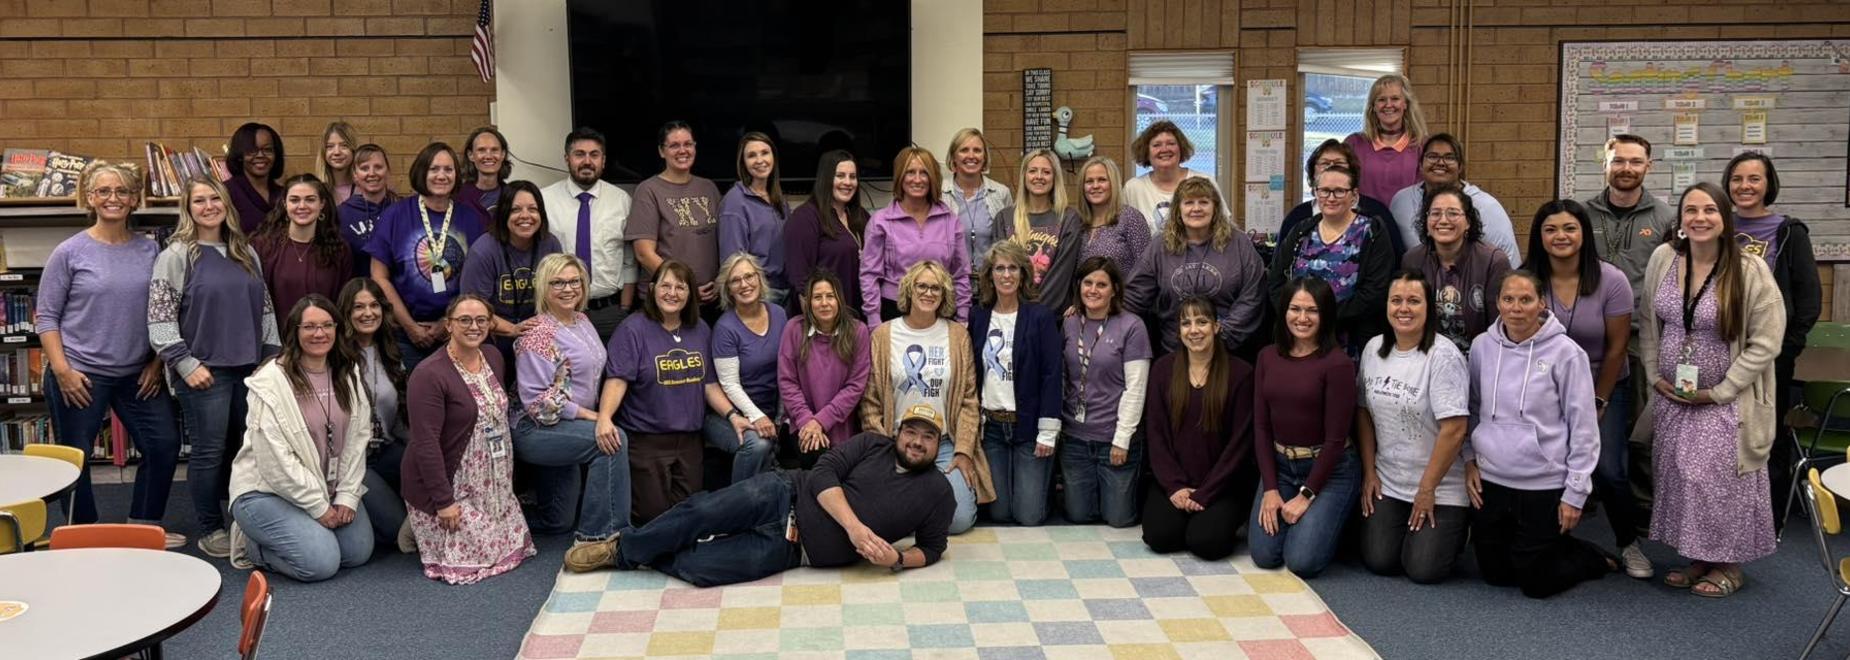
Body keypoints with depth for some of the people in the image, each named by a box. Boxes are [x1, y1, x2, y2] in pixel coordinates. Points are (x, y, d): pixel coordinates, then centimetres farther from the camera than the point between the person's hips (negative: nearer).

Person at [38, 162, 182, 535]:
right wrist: (62, 370, -12)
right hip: (81, 375, -4)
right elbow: (46, 317, -4)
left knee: (164, 445, 6)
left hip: (137, 374, 4)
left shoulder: (150, 251, 3)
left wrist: (157, 363, 3)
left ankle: (144, 528, 24)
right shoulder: (70, 252, -7)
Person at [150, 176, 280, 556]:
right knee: (209, 452, 1)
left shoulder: (246, 253, 12)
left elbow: (265, 308, 17)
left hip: (250, 368, 5)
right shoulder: (177, 255, -5)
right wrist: (186, 365, -14)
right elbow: (159, 318, -9)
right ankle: (212, 530, 12)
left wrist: (272, 357, 11)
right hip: (204, 371, -5)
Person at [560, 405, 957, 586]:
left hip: (791, 547, -1)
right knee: (703, 511, -21)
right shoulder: (871, 445, 4)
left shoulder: (937, 494, 5)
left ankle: (631, 559, 6)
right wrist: (853, 525, -21)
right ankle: (623, 548, 3)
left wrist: (897, 559, -12)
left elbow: (932, 549, 11)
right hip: (785, 495, 1)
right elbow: (824, 474, -6)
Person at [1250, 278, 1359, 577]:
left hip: (1330, 470, -4)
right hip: (1279, 465, 4)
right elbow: (1261, 425, 2)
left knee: (1302, 561, -14)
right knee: (1264, 555, -8)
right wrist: (1270, 489, -5)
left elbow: (1335, 438, -13)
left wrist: (1306, 495, -12)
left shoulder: (1338, 364, -14)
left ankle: (1326, 521, 18)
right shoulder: (1268, 357, 3)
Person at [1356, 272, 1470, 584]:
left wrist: (1427, 489, -14)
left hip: (1441, 488, -4)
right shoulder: (1374, 348, 3)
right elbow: (1363, 412, 10)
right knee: (1378, 561, -6)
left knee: (1423, 570, -8)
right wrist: (1369, 472, 6)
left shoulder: (1443, 356, -16)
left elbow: (1454, 430, -18)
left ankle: (1456, 525, 23)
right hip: (1387, 484, 5)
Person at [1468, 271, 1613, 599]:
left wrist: (1575, 494, -9)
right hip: (1491, 482, 4)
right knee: (1494, 574, 15)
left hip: (1544, 486, -4)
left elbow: (1584, 429, -8)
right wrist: (1469, 461, 5)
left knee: (1537, 583, 5)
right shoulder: (1482, 346, 0)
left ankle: (1595, 558, 32)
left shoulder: (1565, 353, -11)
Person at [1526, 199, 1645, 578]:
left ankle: (1628, 545, 10)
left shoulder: (1610, 281, -12)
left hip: (1604, 388, -1)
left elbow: (1616, 348, -6)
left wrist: (1598, 403, -4)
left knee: (1607, 469, -13)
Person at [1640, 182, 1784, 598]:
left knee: (1720, 479, -3)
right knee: (1679, 477, 8)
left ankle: (1728, 564, 17)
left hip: (1725, 400, -4)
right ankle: (1695, 557, 24)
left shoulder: (1750, 270, -13)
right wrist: (1655, 376, 1)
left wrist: (1718, 392, -13)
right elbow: (1648, 322, 9)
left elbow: (1765, 342, -12)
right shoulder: (1663, 259, -1)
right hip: (1671, 397, 4)